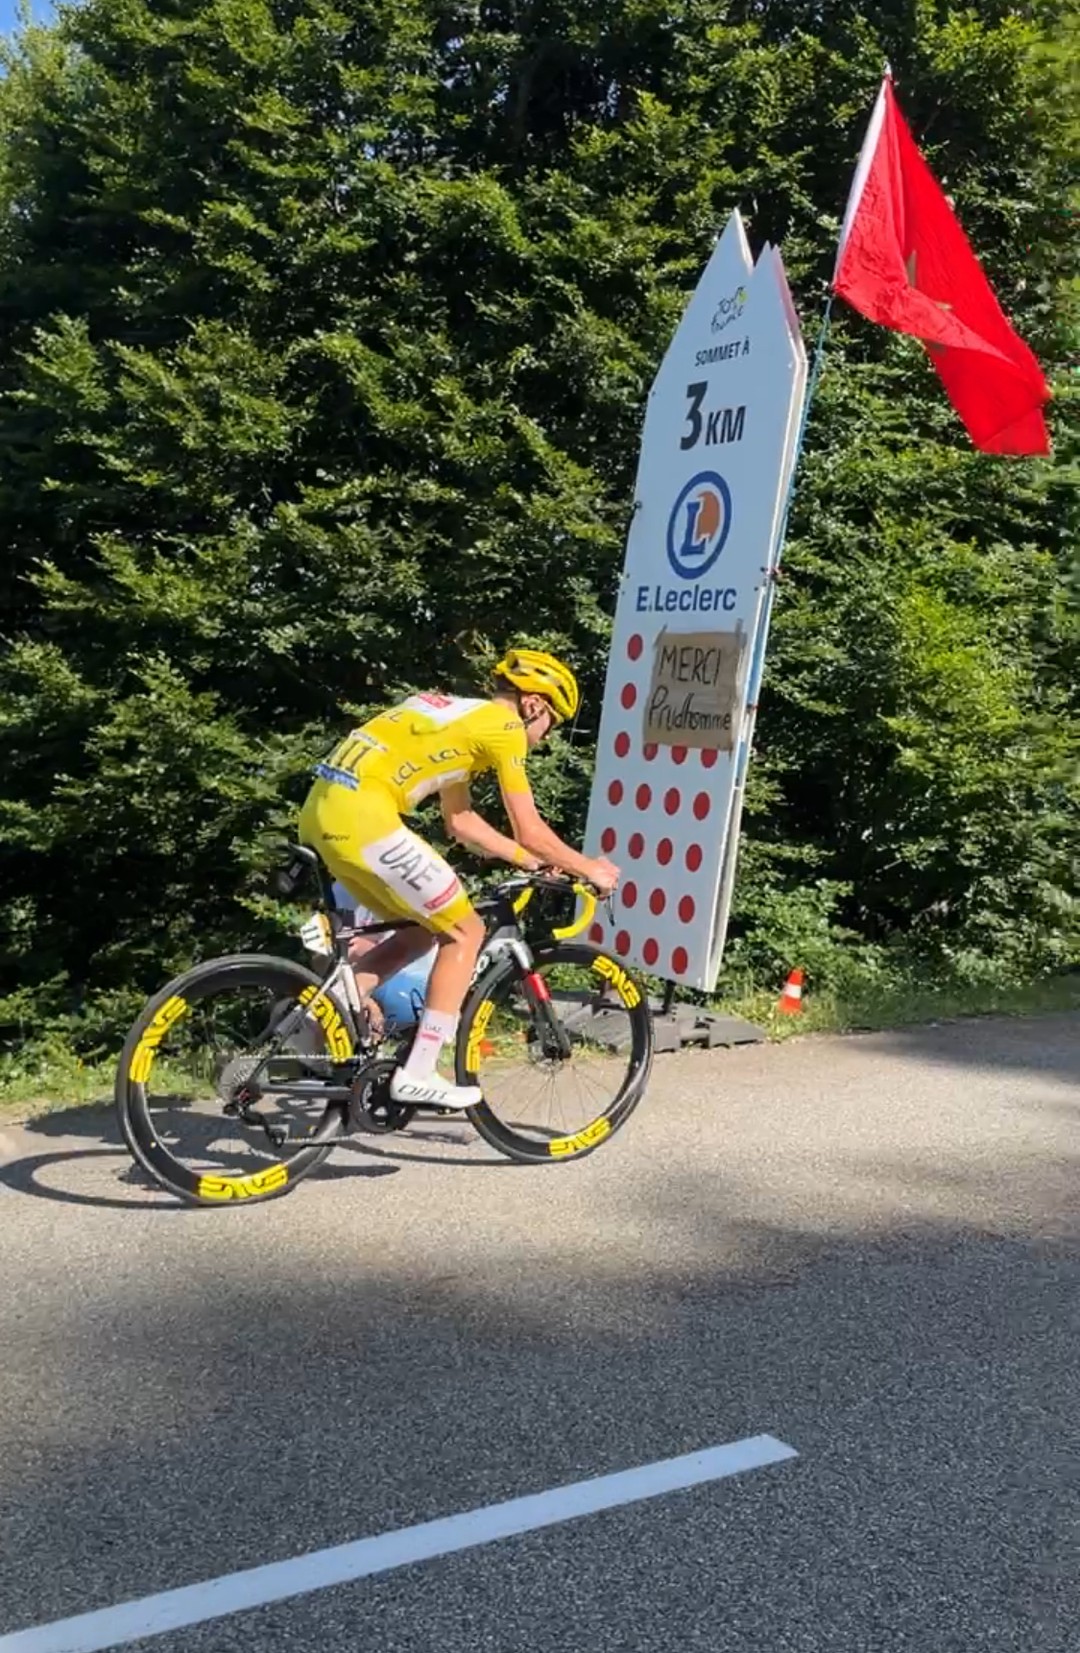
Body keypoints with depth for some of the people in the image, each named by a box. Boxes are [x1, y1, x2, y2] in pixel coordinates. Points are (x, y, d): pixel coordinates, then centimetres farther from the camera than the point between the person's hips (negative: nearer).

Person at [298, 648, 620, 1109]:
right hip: (361, 817, -9)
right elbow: (530, 831, 1)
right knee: (465, 931, 3)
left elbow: (461, 821, 31)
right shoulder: (504, 725, 0)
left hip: (321, 812, 9)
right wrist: (589, 868, 15)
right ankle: (417, 1074, 4)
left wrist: (532, 861, 34)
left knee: (427, 927, 21)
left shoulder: (460, 714, 27)